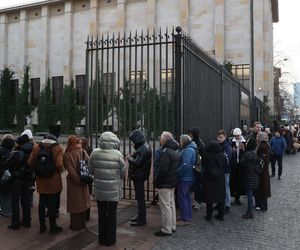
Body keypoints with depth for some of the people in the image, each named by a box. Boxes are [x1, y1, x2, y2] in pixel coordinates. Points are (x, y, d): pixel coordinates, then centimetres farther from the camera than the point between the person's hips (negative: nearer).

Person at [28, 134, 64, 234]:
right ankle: (53, 227, 16)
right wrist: (60, 171, 0)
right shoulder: (58, 148, -10)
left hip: (41, 180, 4)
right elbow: (59, 165, -21)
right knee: (52, 204, 6)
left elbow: (30, 162, -4)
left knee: (42, 203, 14)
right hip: (54, 181, -3)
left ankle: (42, 226, 25)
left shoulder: (37, 147, 0)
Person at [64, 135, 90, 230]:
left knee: (75, 203, 9)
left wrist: (78, 180, -11)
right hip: (84, 183, 4)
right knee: (83, 202, 17)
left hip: (74, 183, -4)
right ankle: (83, 223, 29)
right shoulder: (84, 152, -6)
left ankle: (76, 225, 18)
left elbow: (71, 172, -20)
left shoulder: (67, 155, -17)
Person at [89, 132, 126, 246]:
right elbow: (123, 171, -8)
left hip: (99, 188, 3)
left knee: (101, 213, 17)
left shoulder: (95, 153, -8)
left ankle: (102, 238, 28)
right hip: (113, 189, -3)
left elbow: (90, 169, 1)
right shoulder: (117, 154, -16)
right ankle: (110, 239, 20)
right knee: (112, 213, 11)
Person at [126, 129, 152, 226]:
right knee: (140, 197, 19)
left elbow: (137, 163, -26)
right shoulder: (144, 147, 12)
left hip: (139, 176, -10)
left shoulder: (142, 149, -21)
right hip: (139, 176, 10)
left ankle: (141, 219, 7)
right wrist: (132, 157, 2)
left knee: (140, 198, -2)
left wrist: (130, 159, -10)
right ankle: (140, 216, 31)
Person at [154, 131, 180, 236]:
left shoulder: (166, 152, -21)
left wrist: (156, 181, -12)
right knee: (171, 204, 18)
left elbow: (162, 169, -26)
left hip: (164, 184, -10)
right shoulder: (176, 151, 10)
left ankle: (166, 229, 5)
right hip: (172, 183, 10)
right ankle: (172, 226, 28)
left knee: (165, 206, -2)